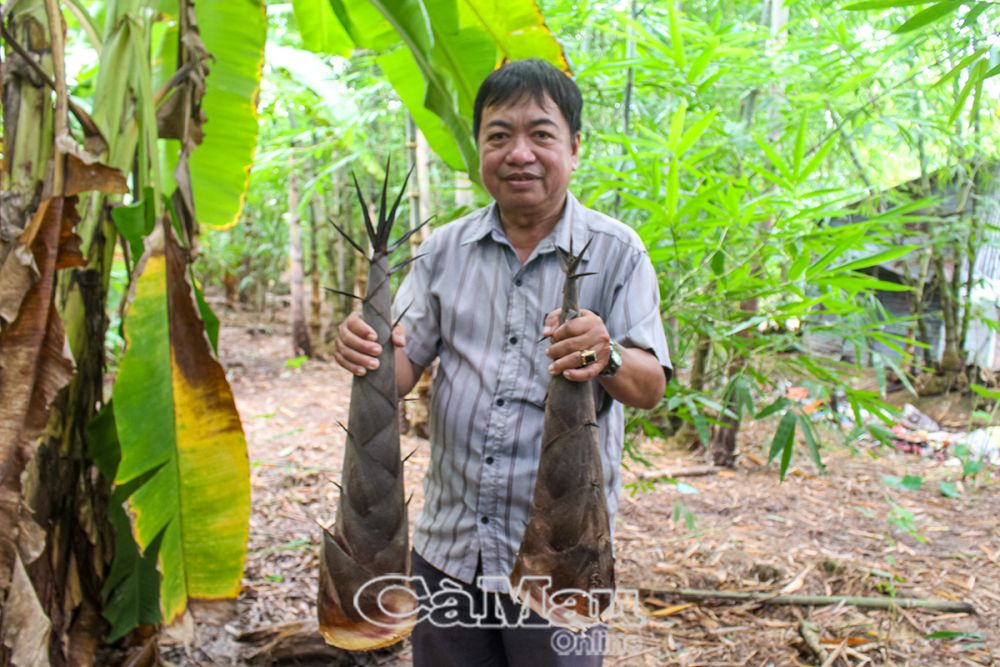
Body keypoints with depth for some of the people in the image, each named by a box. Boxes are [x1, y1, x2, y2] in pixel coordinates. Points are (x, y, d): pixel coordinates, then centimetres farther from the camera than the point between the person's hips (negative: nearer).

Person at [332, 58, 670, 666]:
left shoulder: (616, 251, -5)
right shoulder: (445, 249, 4)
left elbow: (651, 388, -9)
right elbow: (404, 371, 2)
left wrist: (609, 359, -32)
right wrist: (367, 350, -21)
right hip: (448, 543, 3)